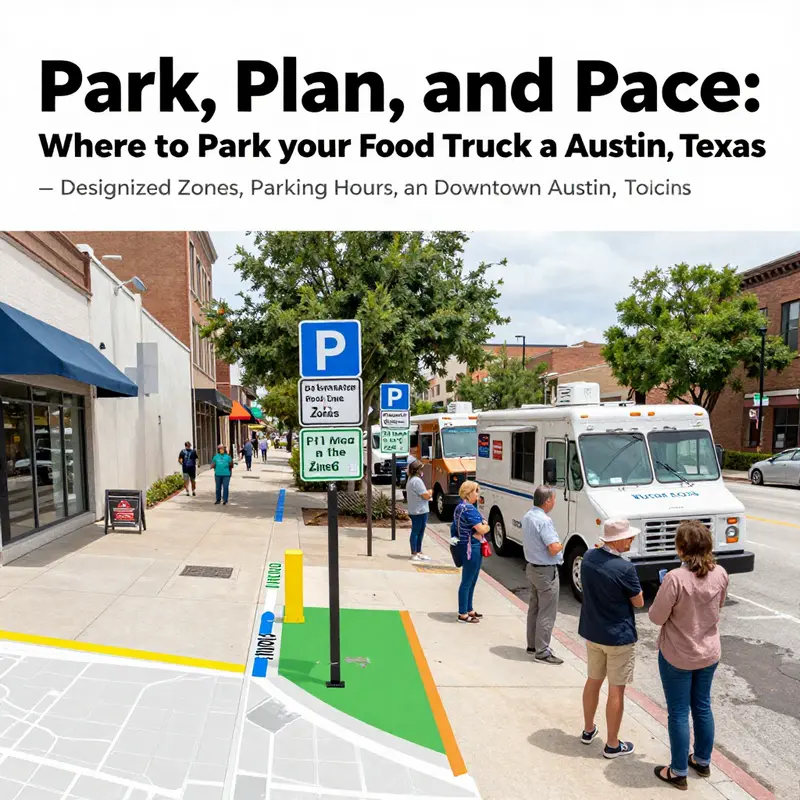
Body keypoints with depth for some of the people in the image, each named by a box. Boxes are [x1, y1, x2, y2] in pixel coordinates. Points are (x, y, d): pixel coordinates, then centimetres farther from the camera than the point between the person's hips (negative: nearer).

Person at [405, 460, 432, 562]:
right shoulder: (417, 480, -18)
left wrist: (427, 493, 8)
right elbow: (426, 496, -19)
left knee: (419, 532, 16)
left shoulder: (411, 479, 14)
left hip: (414, 511, 10)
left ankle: (418, 552, 24)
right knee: (416, 532, -3)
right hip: (420, 511, -10)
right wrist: (430, 493, 2)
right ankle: (414, 554, 3)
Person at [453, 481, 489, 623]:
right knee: (467, 582, -1)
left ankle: (469, 610, 30)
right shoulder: (469, 509, -20)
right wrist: (486, 527, 2)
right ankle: (463, 614, 7)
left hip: (467, 546, 10)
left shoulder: (461, 506, 11)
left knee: (471, 581, 19)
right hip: (471, 548, -10)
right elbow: (481, 529, -21)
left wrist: (482, 526, 3)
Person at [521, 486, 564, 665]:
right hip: (546, 571, -9)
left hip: (531, 568, 9)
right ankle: (542, 651, 6)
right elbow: (554, 549, -28)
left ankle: (532, 644, 30)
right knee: (547, 613, 0)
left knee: (534, 608, 19)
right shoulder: (544, 521, -24)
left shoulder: (527, 517, 5)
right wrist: (560, 545, -6)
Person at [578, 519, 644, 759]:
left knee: (593, 681, 22)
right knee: (616, 690, 9)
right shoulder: (625, 568, -25)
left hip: (591, 632, 6)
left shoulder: (588, 557, -6)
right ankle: (612, 744, 22)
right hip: (619, 636, -6)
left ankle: (588, 730, 37)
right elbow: (639, 602, -10)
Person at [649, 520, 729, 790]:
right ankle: (703, 761, 41)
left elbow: (657, 617, -19)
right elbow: (718, 605, 7)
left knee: (678, 713, 10)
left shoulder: (675, 578, -30)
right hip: (709, 653, 5)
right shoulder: (720, 574, -12)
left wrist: (664, 593, -2)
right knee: (702, 707, 23)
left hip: (677, 656, -5)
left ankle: (678, 772, 24)